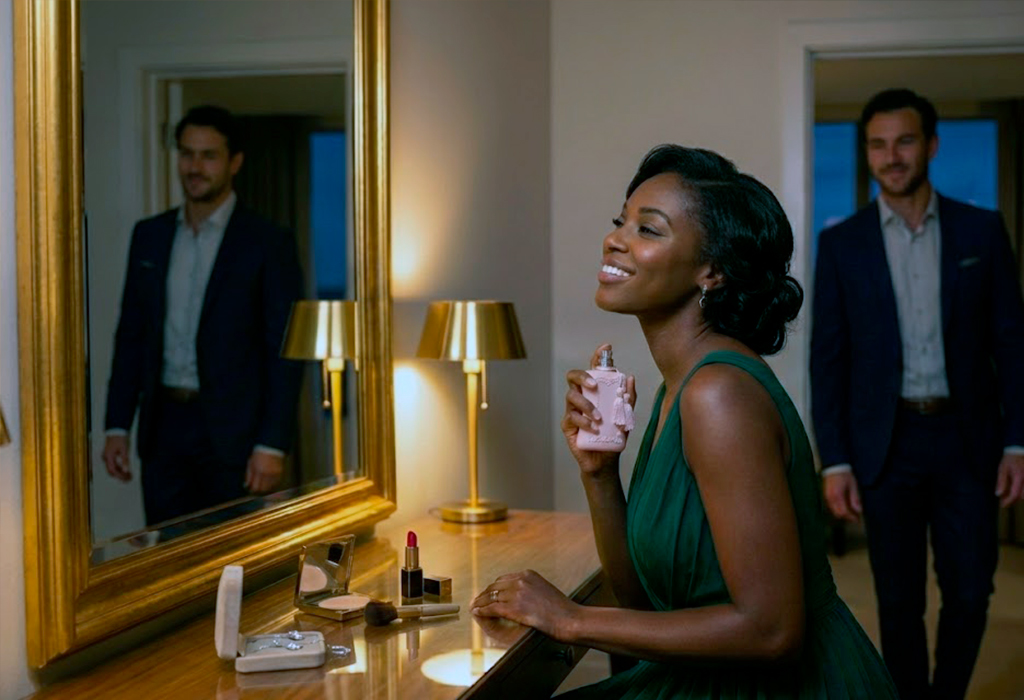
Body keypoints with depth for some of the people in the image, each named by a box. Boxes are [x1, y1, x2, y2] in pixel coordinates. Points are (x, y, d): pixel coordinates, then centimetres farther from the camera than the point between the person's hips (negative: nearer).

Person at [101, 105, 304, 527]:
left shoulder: (268, 244, -5)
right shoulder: (149, 236, 10)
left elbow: (284, 353, -7)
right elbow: (130, 335, 13)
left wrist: (272, 445, -13)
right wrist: (117, 427, 7)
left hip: (232, 430, -4)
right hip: (163, 428, 4)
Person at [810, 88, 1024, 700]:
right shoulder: (842, 242, 2)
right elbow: (828, 358, 1)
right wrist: (834, 461, -4)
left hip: (966, 439, 1)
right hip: (886, 443, 0)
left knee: (970, 594, 6)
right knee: (900, 602, 7)